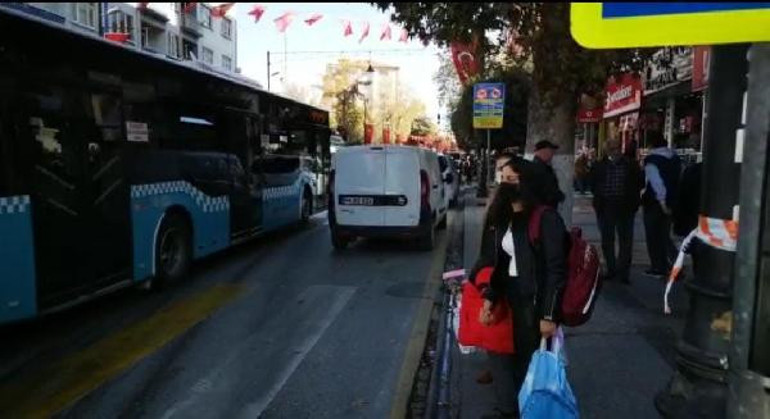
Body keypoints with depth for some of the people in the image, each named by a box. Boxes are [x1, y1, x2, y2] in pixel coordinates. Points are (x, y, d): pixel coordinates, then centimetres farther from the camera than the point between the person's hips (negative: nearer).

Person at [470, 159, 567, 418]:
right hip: (507, 297, 7)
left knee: (529, 358, 7)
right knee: (500, 350, 14)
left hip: (534, 300, -7)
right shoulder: (500, 217, 5)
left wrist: (549, 315, -18)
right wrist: (489, 298, -6)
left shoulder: (546, 219, -16)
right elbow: (492, 260, 6)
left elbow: (556, 269, -17)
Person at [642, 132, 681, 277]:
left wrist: (662, 201, -21)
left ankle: (657, 268, 10)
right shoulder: (675, 157, 8)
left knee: (653, 237, 6)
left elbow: (656, 182, -23)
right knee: (664, 235, 16)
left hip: (655, 203, -6)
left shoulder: (651, 159, -14)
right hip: (671, 202, 6)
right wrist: (671, 199, 10)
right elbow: (678, 179, 9)